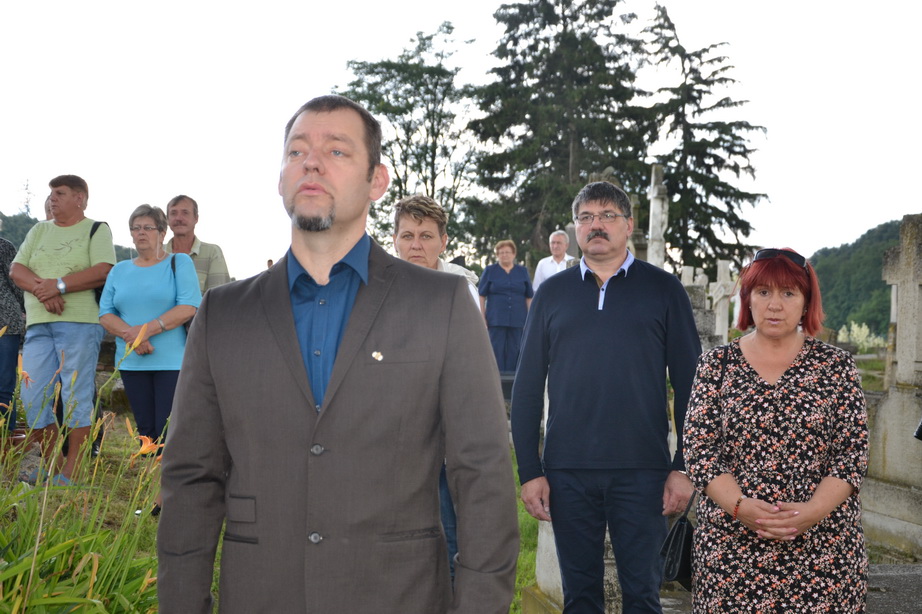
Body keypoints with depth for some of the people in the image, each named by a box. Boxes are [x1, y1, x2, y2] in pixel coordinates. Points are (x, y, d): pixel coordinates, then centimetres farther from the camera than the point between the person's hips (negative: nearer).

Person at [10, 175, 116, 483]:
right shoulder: (39, 231, 21)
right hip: (38, 324, 6)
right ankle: (50, 468, 11)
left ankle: (70, 472, -1)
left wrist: (59, 285, -16)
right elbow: (16, 270, 10)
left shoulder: (97, 230, 6)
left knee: (77, 397, -5)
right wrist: (41, 288, -10)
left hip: (79, 322, -5)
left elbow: (103, 272, -9)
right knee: (32, 397, 1)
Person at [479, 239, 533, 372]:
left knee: (514, 351, 3)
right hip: (496, 320, -2)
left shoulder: (522, 271, 12)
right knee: (496, 351, -4)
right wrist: (482, 318, -3)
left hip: (518, 320, 2)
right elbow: (482, 296, 4)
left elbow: (529, 297, 12)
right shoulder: (489, 271, 8)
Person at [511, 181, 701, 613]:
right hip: (567, 472, 2)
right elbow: (527, 388, 6)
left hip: (642, 471, -1)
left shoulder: (663, 290, 3)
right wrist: (529, 470, 0)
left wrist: (683, 467, -4)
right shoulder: (552, 293, 7)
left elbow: (688, 384, 2)